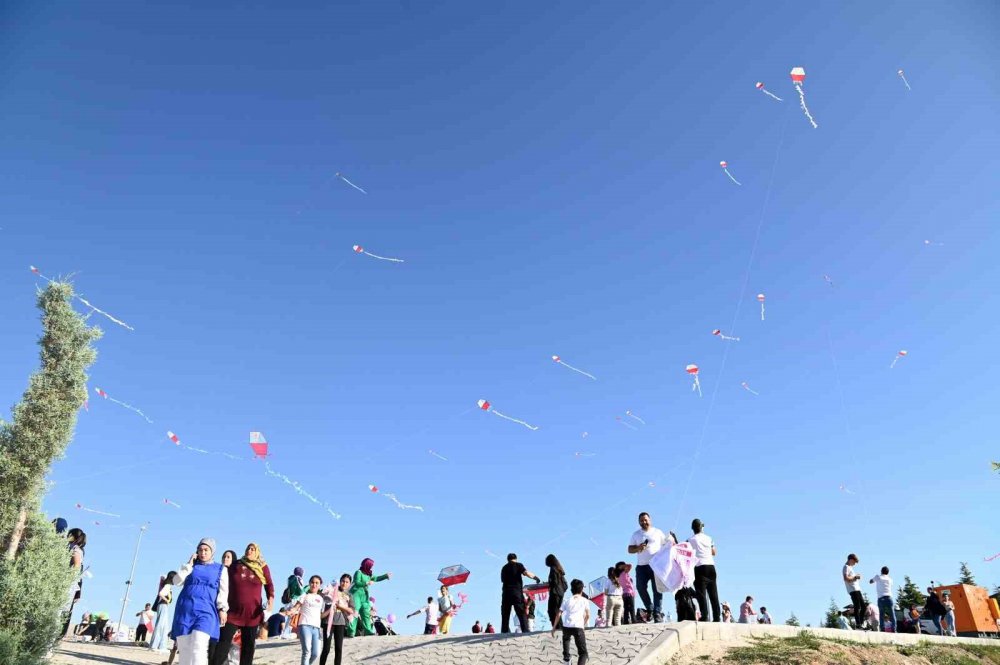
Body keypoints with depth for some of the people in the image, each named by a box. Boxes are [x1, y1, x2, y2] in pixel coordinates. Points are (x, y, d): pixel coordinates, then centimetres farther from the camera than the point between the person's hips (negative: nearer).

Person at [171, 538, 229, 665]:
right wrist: (189, 564, 3)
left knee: (198, 646, -19)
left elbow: (223, 591, 6)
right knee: (183, 647, -2)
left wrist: (222, 609, -6)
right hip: (185, 609, 3)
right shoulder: (191, 566, 18)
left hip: (205, 610, -3)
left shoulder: (221, 569, 12)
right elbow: (176, 581, 7)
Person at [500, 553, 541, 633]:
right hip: (517, 592, -4)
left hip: (505, 592, 4)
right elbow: (526, 573, -11)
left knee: (505, 616, 7)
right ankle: (525, 632, -12)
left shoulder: (504, 568, 19)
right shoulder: (518, 565, 5)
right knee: (522, 614, -2)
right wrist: (535, 577, 3)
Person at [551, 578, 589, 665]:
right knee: (583, 652, 4)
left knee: (566, 639, 37)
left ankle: (566, 657, 35)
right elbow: (588, 615, 13)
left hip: (567, 626, 2)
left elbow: (559, 615, 11)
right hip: (578, 627, -2)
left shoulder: (567, 600, 16)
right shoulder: (585, 600, 15)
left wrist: (554, 627, 16)